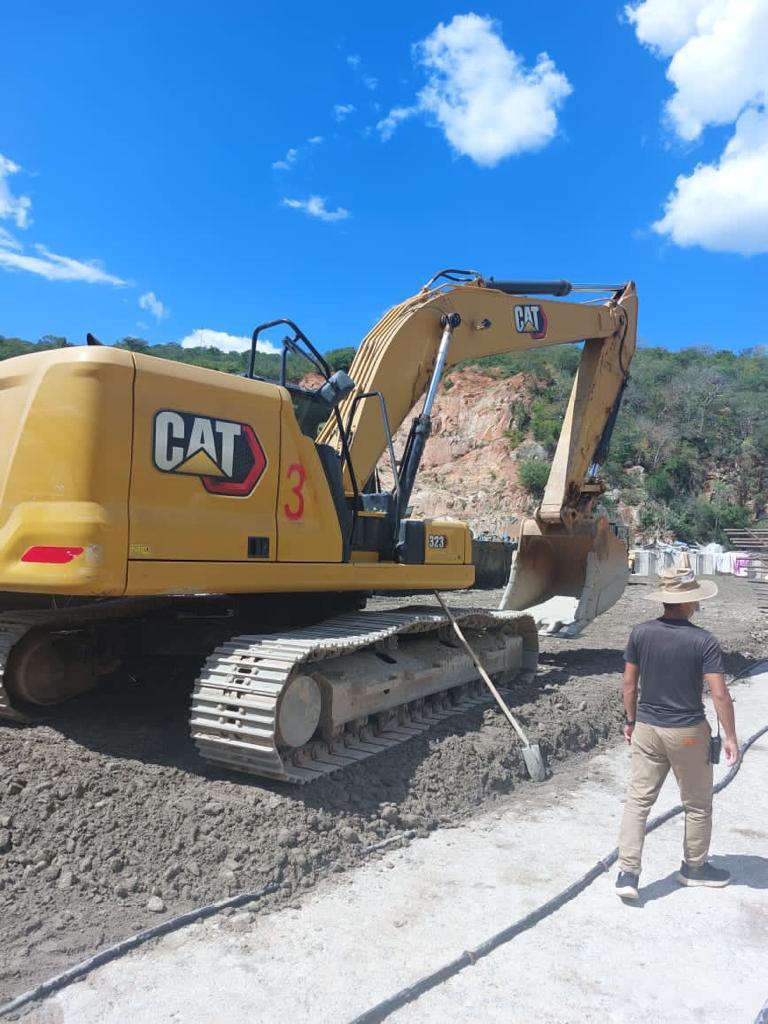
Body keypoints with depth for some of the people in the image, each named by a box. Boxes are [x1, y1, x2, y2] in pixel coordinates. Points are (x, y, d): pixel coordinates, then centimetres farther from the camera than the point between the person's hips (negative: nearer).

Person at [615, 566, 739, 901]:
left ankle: (627, 873, 6)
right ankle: (694, 867, 35)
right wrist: (731, 737, -4)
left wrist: (631, 720, 14)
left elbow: (629, 683, 1)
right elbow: (720, 694, -15)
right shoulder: (704, 641, -16)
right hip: (687, 733, -3)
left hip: (646, 729, 3)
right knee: (698, 805, 19)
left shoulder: (641, 633, -6)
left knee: (638, 800, 8)